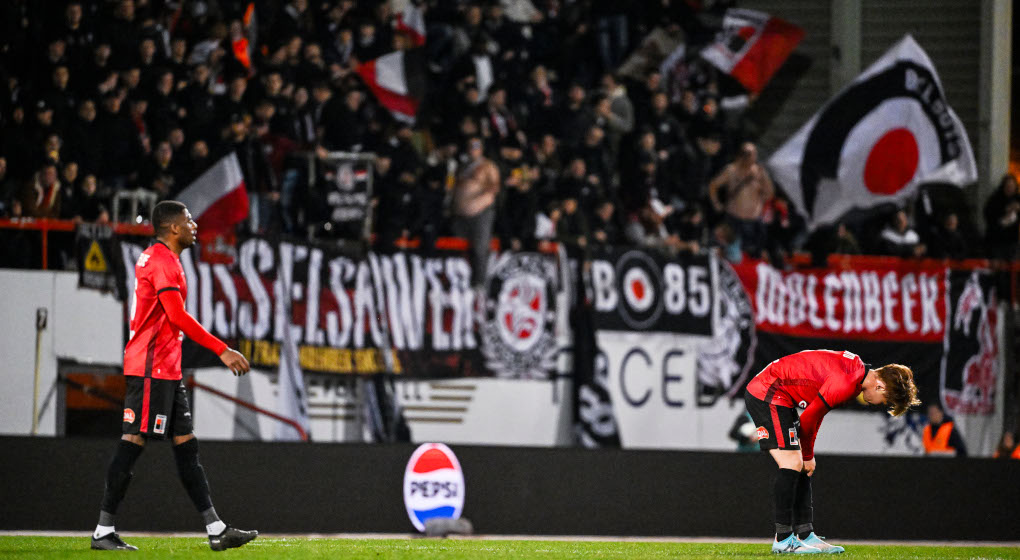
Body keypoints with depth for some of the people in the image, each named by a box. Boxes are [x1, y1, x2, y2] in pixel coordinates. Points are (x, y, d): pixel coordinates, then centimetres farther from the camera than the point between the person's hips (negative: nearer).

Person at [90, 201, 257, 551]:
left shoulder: (156, 257, 19)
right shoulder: (163, 260, -13)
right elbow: (179, 318, -22)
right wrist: (222, 351, -22)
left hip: (166, 370, 11)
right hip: (151, 369, -11)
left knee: (186, 444, 8)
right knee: (134, 441, -9)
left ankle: (216, 530, 8)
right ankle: (103, 532, -6)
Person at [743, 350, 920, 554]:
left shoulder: (855, 369, 8)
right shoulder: (846, 382, -24)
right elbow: (808, 418, -17)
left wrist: (807, 455, 14)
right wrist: (808, 456, -1)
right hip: (767, 394, -10)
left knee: (800, 467, 8)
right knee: (793, 464, -13)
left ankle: (805, 536, 9)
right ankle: (783, 540, -12)